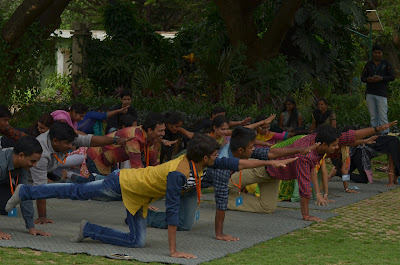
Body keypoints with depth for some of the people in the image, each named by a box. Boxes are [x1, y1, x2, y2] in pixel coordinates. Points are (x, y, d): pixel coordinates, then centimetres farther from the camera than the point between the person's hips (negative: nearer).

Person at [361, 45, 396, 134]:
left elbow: (392, 77, 0)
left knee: (383, 116, -10)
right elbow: (363, 78, 12)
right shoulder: (368, 64, 12)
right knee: (373, 116, 4)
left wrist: (381, 78, -16)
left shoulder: (386, 64, 3)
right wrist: (368, 79, -12)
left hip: (381, 93, -3)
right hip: (370, 93, 3)